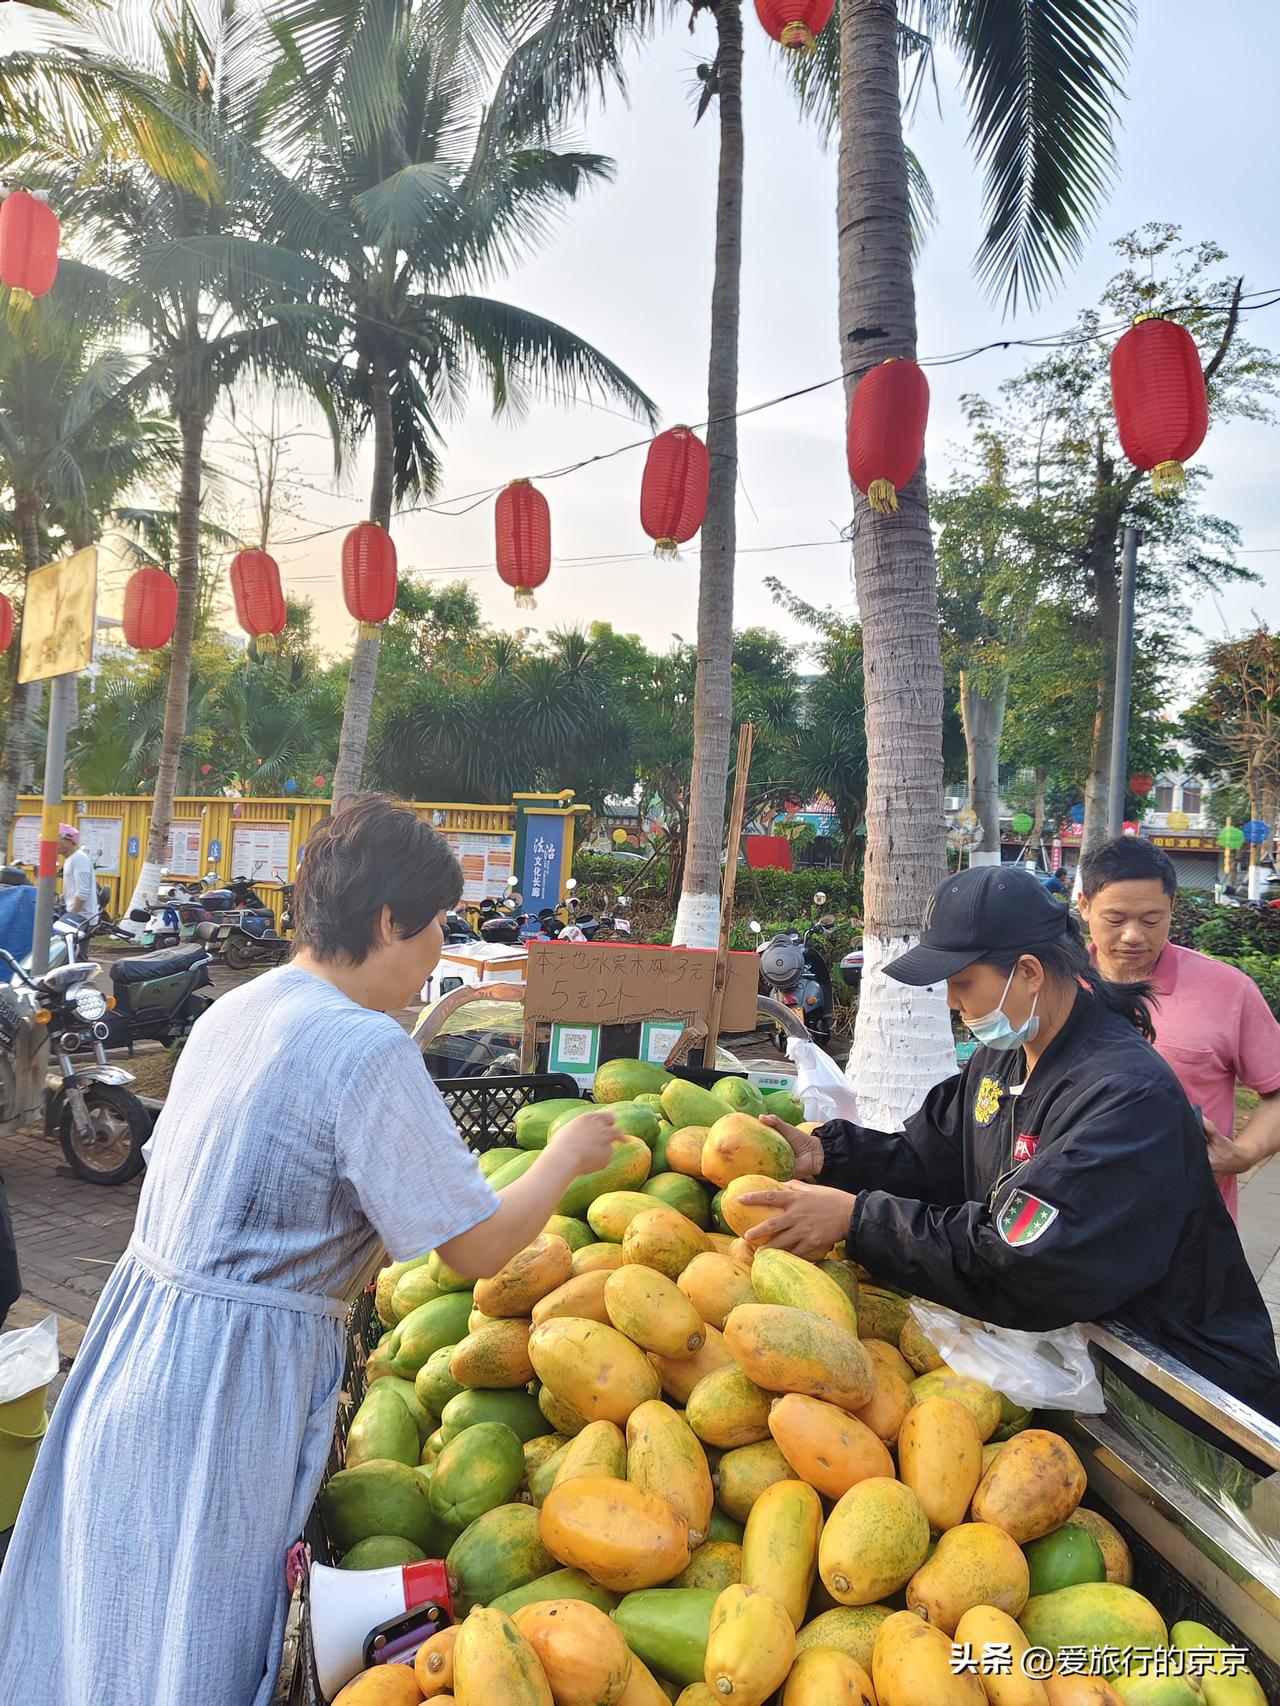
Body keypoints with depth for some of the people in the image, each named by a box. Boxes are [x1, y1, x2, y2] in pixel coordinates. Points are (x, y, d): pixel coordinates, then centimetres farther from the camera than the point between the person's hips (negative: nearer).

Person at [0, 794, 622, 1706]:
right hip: (232, 1379, -8)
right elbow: (479, 1247, -18)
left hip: (136, 1334, 8)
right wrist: (569, 1154, -1)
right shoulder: (367, 1050, -22)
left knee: (109, 1621, 26)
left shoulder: (232, 1009, 3)